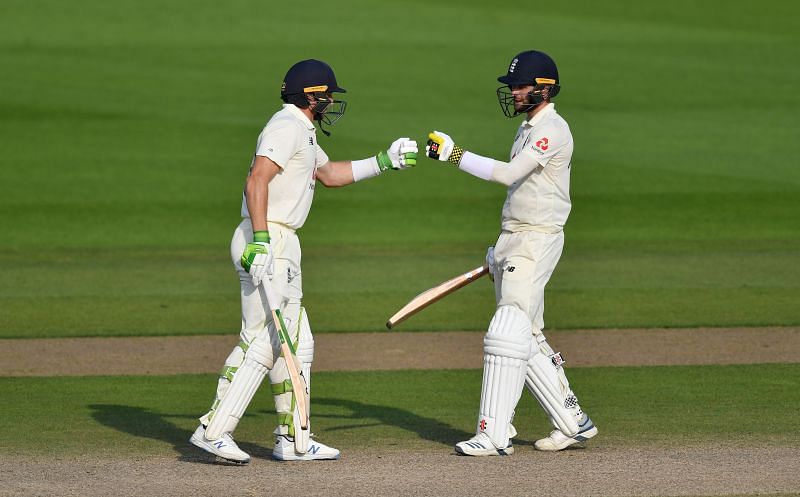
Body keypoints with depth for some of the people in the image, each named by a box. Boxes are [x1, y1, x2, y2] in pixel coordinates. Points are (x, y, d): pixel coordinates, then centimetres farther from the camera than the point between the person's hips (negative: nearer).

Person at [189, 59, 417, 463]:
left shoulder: (301, 131, 22)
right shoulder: (287, 126, -11)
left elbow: (329, 174, 36)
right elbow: (257, 180, -22)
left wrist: (385, 161, 29)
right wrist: (261, 241, -30)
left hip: (278, 244, 11)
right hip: (269, 242, -11)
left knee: (297, 344, 13)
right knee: (262, 342, -13)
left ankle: (293, 441, 17)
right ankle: (214, 431, -16)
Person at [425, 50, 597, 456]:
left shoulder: (552, 129, -14)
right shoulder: (529, 129, 18)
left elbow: (509, 173, -27)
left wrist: (455, 154, -26)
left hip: (537, 240, -11)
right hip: (514, 240, 11)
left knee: (507, 335, -14)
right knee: (528, 340, 12)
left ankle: (493, 434, -17)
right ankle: (572, 423, 19)